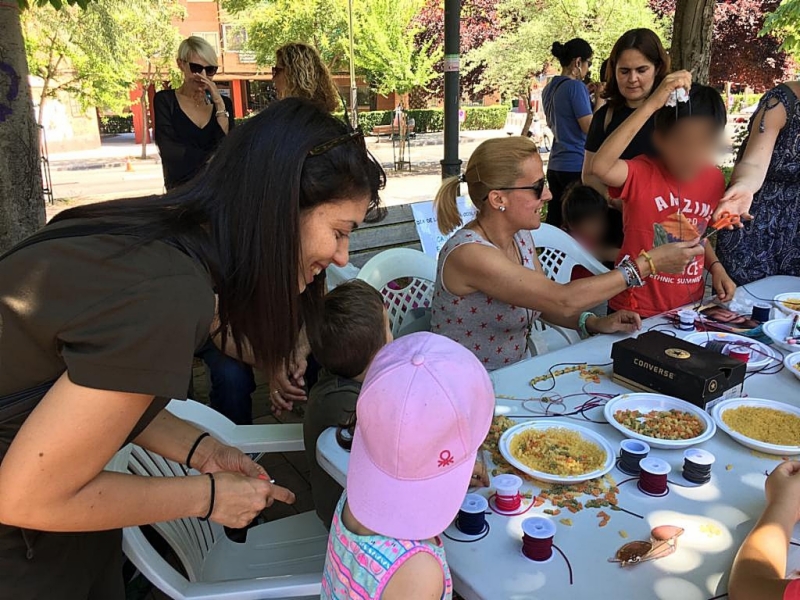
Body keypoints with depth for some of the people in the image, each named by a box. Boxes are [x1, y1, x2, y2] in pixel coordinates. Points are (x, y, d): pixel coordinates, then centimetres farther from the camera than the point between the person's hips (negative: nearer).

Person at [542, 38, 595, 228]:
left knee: (554, 222, 8)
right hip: (577, 166, -8)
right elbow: (590, 128, -15)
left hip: (555, 166, 8)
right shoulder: (576, 86, -11)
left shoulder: (549, 89, 13)